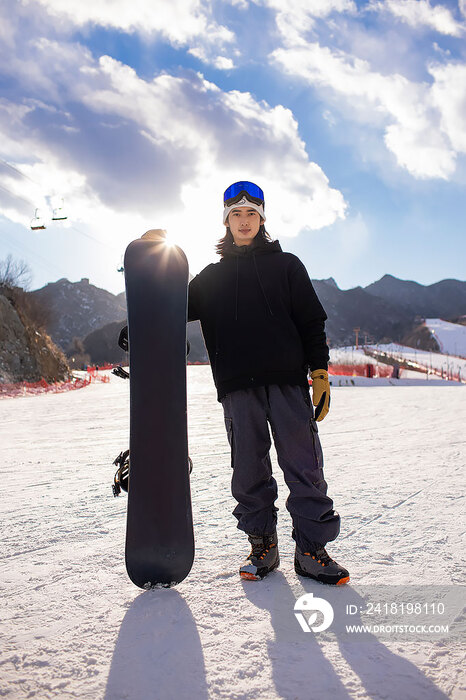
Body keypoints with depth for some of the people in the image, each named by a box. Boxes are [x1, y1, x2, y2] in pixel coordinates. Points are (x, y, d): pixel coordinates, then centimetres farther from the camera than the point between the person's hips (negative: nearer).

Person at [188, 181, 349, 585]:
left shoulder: (286, 265, 15)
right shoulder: (211, 277, 20)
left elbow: (312, 322, 10)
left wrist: (320, 371, -1)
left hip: (287, 379, -1)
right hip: (237, 385, 2)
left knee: (304, 465, -3)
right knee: (249, 470, 2)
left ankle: (312, 549, 7)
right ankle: (262, 545, 16)